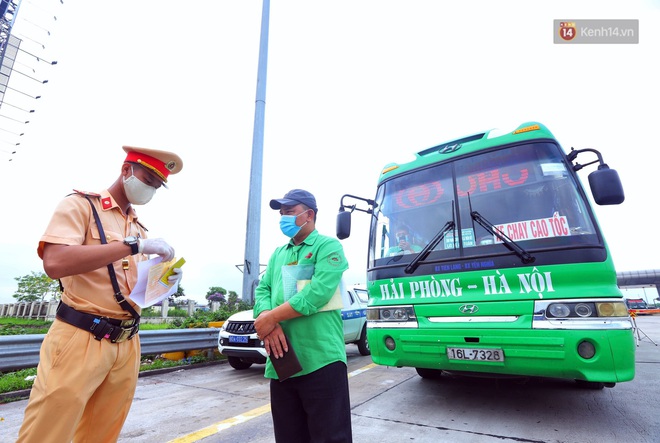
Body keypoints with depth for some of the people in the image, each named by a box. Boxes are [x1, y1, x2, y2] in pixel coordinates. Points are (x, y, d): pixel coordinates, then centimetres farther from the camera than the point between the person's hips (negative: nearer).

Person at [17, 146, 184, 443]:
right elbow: (55, 263, -20)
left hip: (126, 345, 6)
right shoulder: (81, 205, -2)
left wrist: (163, 280, -2)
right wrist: (133, 245, -22)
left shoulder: (139, 227, 14)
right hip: (80, 340, -5)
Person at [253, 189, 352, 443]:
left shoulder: (328, 246, -3)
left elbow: (318, 292, -17)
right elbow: (262, 290, 10)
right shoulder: (278, 254, 18)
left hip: (321, 360, -6)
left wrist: (270, 318, -14)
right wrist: (267, 322, -12)